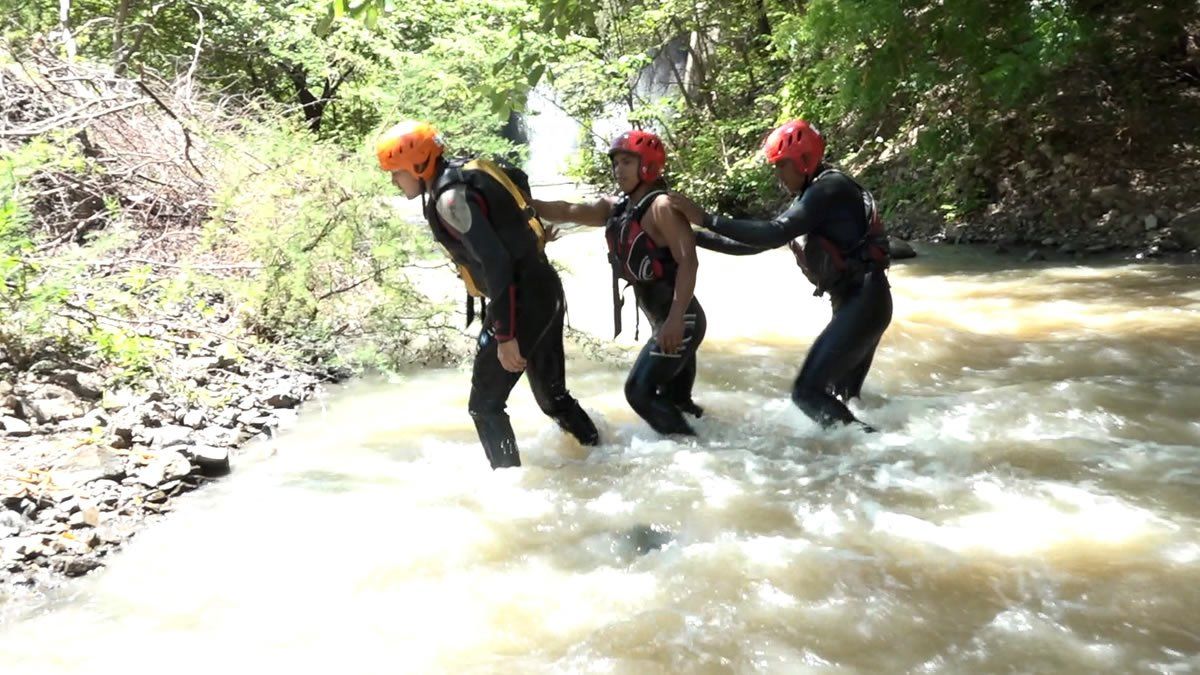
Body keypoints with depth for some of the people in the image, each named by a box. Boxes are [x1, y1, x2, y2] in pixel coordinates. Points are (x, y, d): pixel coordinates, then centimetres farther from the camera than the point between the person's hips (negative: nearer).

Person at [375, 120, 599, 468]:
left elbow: (494, 262, -25)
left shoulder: (449, 197, -19)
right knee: (553, 396, 20)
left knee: (485, 406, 1)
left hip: (521, 301, -10)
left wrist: (505, 336, -24)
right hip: (544, 290, 10)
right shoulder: (466, 169, 9)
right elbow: (516, 178, 27)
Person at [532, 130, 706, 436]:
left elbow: (688, 261, -24)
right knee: (674, 399, 17)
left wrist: (675, 319, -32)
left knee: (640, 391, -9)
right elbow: (568, 211, 0)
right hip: (665, 322, 9)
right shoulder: (615, 207, 10)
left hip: (681, 322, -9)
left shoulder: (662, 206, -15)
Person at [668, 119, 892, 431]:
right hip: (857, 303, 10)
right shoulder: (812, 195, 18)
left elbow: (775, 234, -23)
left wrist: (705, 219, -22)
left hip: (863, 303, -10)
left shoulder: (829, 189, -13)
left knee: (808, 392, -13)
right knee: (842, 396, 15)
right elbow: (763, 240, 19)